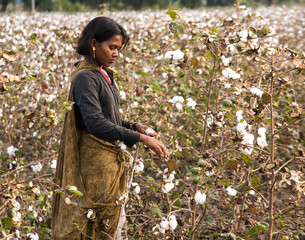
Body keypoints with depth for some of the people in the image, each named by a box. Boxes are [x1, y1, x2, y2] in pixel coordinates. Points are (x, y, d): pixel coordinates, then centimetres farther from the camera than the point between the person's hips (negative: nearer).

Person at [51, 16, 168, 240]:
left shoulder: (105, 74, 11)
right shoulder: (85, 77, -17)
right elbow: (95, 123, -29)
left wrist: (136, 126, 0)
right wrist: (141, 138, -30)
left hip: (113, 159, 9)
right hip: (95, 157, -9)